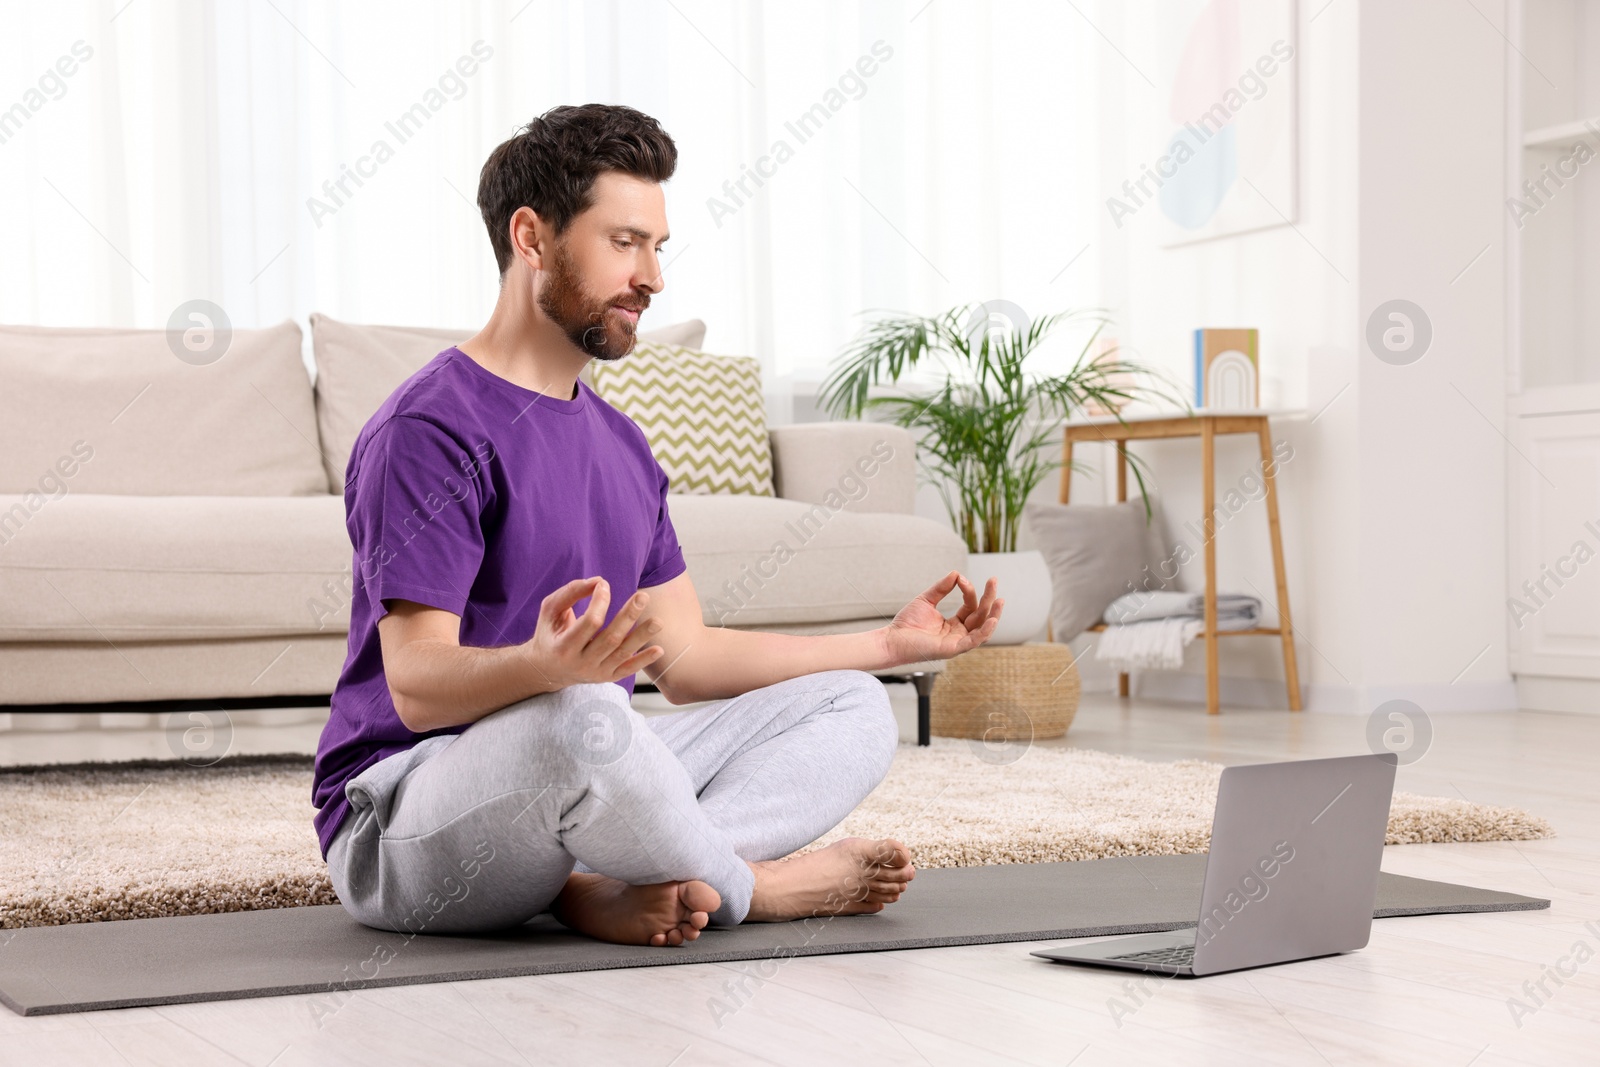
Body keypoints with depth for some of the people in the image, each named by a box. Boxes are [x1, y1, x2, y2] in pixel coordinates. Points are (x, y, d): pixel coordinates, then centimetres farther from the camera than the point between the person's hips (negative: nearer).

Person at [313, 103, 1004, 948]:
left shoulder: (620, 445, 16)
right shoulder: (429, 431, -13)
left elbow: (686, 658, 18)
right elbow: (417, 684, -21)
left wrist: (892, 643, 15)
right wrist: (547, 664, -42)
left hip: (582, 783, 9)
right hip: (399, 822, -9)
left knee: (852, 708, 2)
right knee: (581, 715, -40)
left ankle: (616, 885, -21)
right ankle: (750, 887, -10)